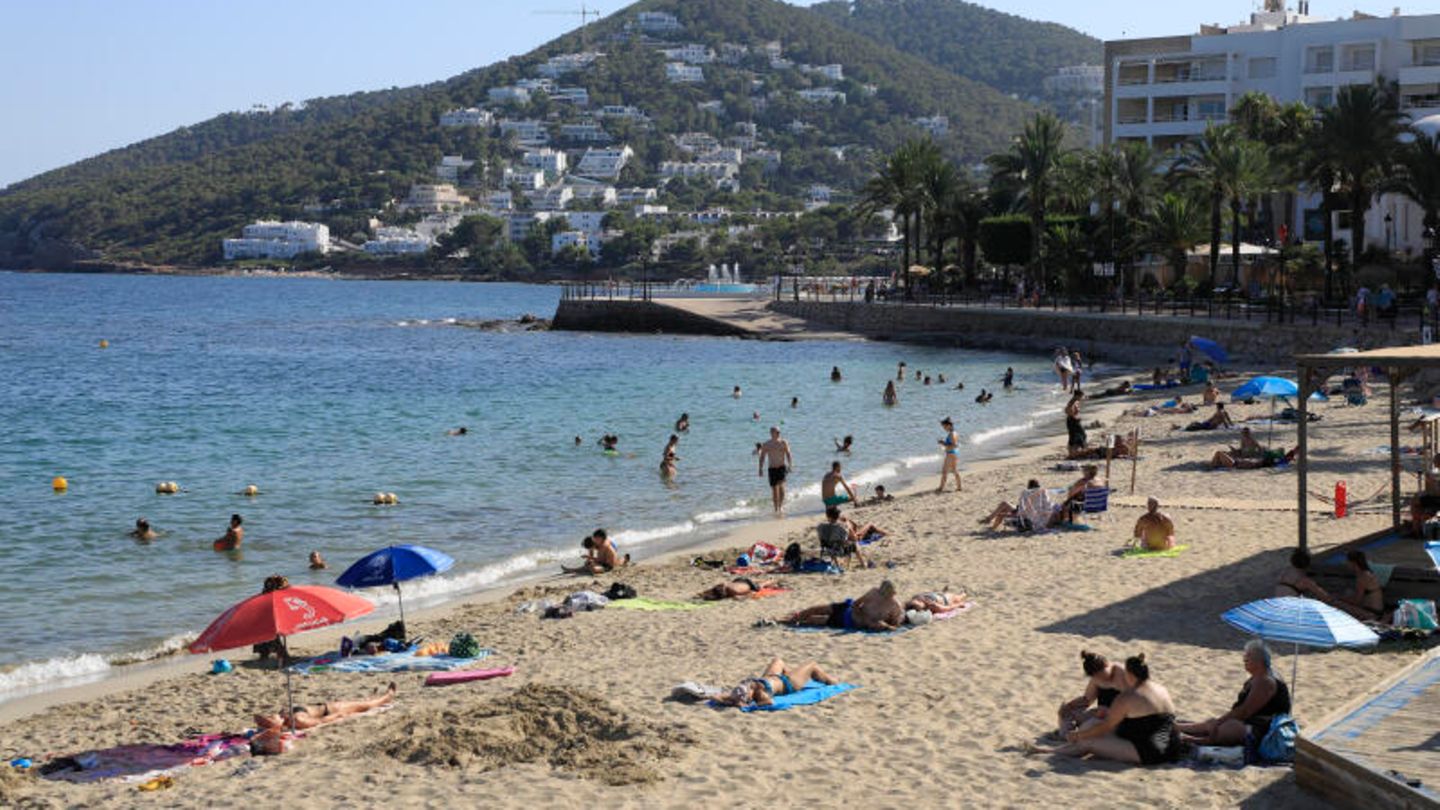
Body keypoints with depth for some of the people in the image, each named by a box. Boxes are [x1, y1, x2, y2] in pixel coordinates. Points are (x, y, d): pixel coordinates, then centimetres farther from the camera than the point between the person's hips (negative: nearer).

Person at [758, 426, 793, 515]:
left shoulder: (783, 443, 1)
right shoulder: (766, 445, 3)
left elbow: (788, 454, -3)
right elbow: (762, 457, 9)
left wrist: (789, 465, -16)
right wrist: (761, 469, 3)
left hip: (782, 467, -1)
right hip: (772, 468, 1)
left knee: (781, 485, -22)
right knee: (774, 489, 2)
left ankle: (781, 506, -16)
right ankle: (776, 509, 10)